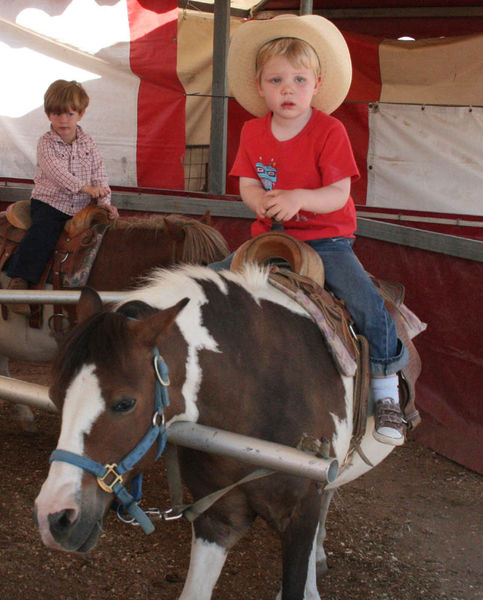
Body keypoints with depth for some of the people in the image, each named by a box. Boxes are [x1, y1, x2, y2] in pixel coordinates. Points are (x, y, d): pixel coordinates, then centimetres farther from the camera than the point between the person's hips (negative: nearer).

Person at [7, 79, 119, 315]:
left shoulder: (88, 144, 8)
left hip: (81, 207, 4)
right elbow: (56, 171, -21)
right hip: (48, 203, -4)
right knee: (42, 233, -26)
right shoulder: (46, 143, -4)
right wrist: (85, 187, -32)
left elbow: (99, 175, 6)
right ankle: (19, 280, -21)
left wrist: (105, 202, -10)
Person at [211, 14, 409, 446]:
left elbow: (338, 194, -15)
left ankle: (386, 394, -7)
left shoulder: (329, 131, -10)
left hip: (326, 239, -4)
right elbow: (247, 185, 3)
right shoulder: (253, 132, 2)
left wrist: (299, 198, -33)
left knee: (367, 303, -24)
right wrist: (261, 200, -21)